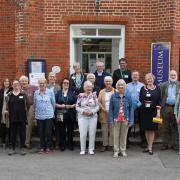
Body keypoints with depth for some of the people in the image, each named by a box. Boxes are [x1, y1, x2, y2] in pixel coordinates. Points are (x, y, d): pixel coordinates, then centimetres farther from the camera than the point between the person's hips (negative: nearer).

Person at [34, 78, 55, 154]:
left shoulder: (50, 92, -2)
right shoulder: (36, 93, 4)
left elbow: (53, 103, 6)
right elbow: (35, 103, 14)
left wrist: (52, 112, 13)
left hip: (48, 115, -2)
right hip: (39, 115, 2)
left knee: (48, 132, 0)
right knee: (41, 132, 6)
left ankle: (48, 147, 12)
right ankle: (42, 147, 16)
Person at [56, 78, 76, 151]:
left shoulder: (72, 93, 8)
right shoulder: (58, 93, 9)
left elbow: (76, 103, 3)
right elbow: (54, 103, 3)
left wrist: (71, 106, -13)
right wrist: (60, 106, -13)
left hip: (70, 114, 0)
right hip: (61, 114, 0)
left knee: (70, 130, 3)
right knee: (62, 130, 1)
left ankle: (70, 144, 15)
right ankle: (62, 145, 12)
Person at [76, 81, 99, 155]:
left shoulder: (94, 95, 6)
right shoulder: (80, 96, 3)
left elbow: (97, 106, 3)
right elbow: (77, 107, 2)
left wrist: (92, 112, -12)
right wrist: (83, 111, -13)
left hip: (93, 117, 1)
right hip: (82, 117, -1)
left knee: (92, 134, 3)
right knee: (83, 134, -1)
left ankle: (91, 149, 14)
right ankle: (82, 150, 11)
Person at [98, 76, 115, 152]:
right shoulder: (102, 92, 12)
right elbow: (99, 102, 4)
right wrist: (103, 109, -9)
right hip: (104, 113, 2)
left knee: (112, 130, -1)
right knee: (104, 130, 3)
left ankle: (111, 145, 6)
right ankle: (105, 145, 9)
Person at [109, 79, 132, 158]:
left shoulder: (128, 97, 2)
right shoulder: (113, 97, -1)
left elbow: (130, 109, 4)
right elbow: (111, 109, -1)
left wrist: (130, 120, 0)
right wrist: (111, 119, -7)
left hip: (125, 120, 1)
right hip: (116, 120, -1)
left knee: (124, 136, 9)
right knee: (116, 136, 5)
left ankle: (123, 150, 20)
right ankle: (116, 151, 14)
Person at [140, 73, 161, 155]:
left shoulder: (157, 88, 1)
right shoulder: (143, 88, 6)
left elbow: (159, 101, -1)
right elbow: (140, 99, 10)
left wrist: (158, 112, -7)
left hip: (153, 111, -2)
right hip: (144, 111, 2)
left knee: (152, 129, 0)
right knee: (146, 129, 8)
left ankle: (150, 147, 5)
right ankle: (149, 146, 20)